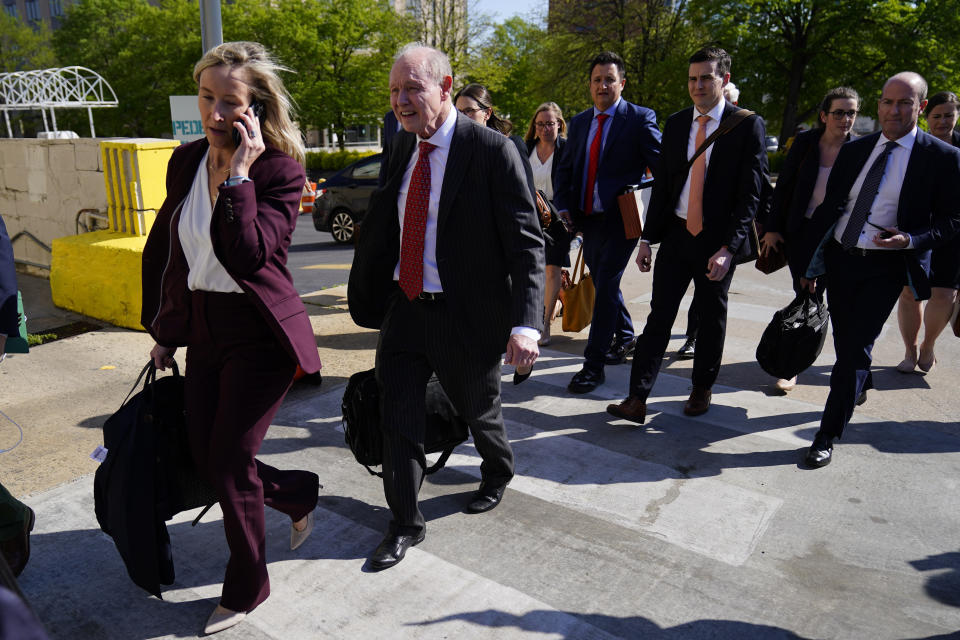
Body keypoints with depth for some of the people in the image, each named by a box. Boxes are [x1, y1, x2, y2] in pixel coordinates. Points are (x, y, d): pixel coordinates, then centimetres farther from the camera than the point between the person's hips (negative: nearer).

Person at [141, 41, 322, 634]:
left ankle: (246, 589, 25)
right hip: (202, 330, 7)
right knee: (209, 459, 12)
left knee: (230, 463, 1)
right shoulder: (186, 161, 5)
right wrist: (162, 329, 16)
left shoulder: (280, 170, -14)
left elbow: (246, 256, -26)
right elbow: (162, 248, 15)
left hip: (260, 334, -6)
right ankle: (301, 493, 41)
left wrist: (238, 173, -25)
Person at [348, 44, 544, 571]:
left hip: (467, 316, -5)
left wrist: (525, 323, -28)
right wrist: (366, 293, 12)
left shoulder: (493, 151, -15)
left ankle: (498, 473, 50)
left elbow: (526, 243, -18)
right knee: (397, 420, 8)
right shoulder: (401, 147, 5)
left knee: (478, 410, 18)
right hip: (403, 309, 5)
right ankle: (406, 524, 27)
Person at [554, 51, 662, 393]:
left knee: (606, 287, -10)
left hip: (620, 219, -6)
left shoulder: (640, 119, -5)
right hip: (588, 219, 6)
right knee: (603, 284, 17)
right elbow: (565, 168, 15)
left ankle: (593, 365, -2)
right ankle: (625, 337, 40)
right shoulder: (579, 122, 12)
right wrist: (563, 205, 0)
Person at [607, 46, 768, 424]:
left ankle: (702, 389, 30)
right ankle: (637, 399, 1)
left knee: (712, 318, 11)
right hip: (676, 234, 3)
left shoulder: (748, 125, -5)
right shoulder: (675, 123, 7)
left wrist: (729, 248, -17)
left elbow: (750, 194, -9)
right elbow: (663, 185, 10)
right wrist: (647, 238, 5)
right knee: (659, 315, 0)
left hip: (718, 241, -3)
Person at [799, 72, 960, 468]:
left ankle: (828, 435, 2)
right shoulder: (855, 150, 7)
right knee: (843, 342, 17)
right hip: (840, 257, 4)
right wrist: (811, 264, 6)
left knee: (856, 347, -7)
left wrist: (911, 240, -21)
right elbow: (829, 206, 9)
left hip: (884, 267, -4)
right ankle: (860, 387, 48)